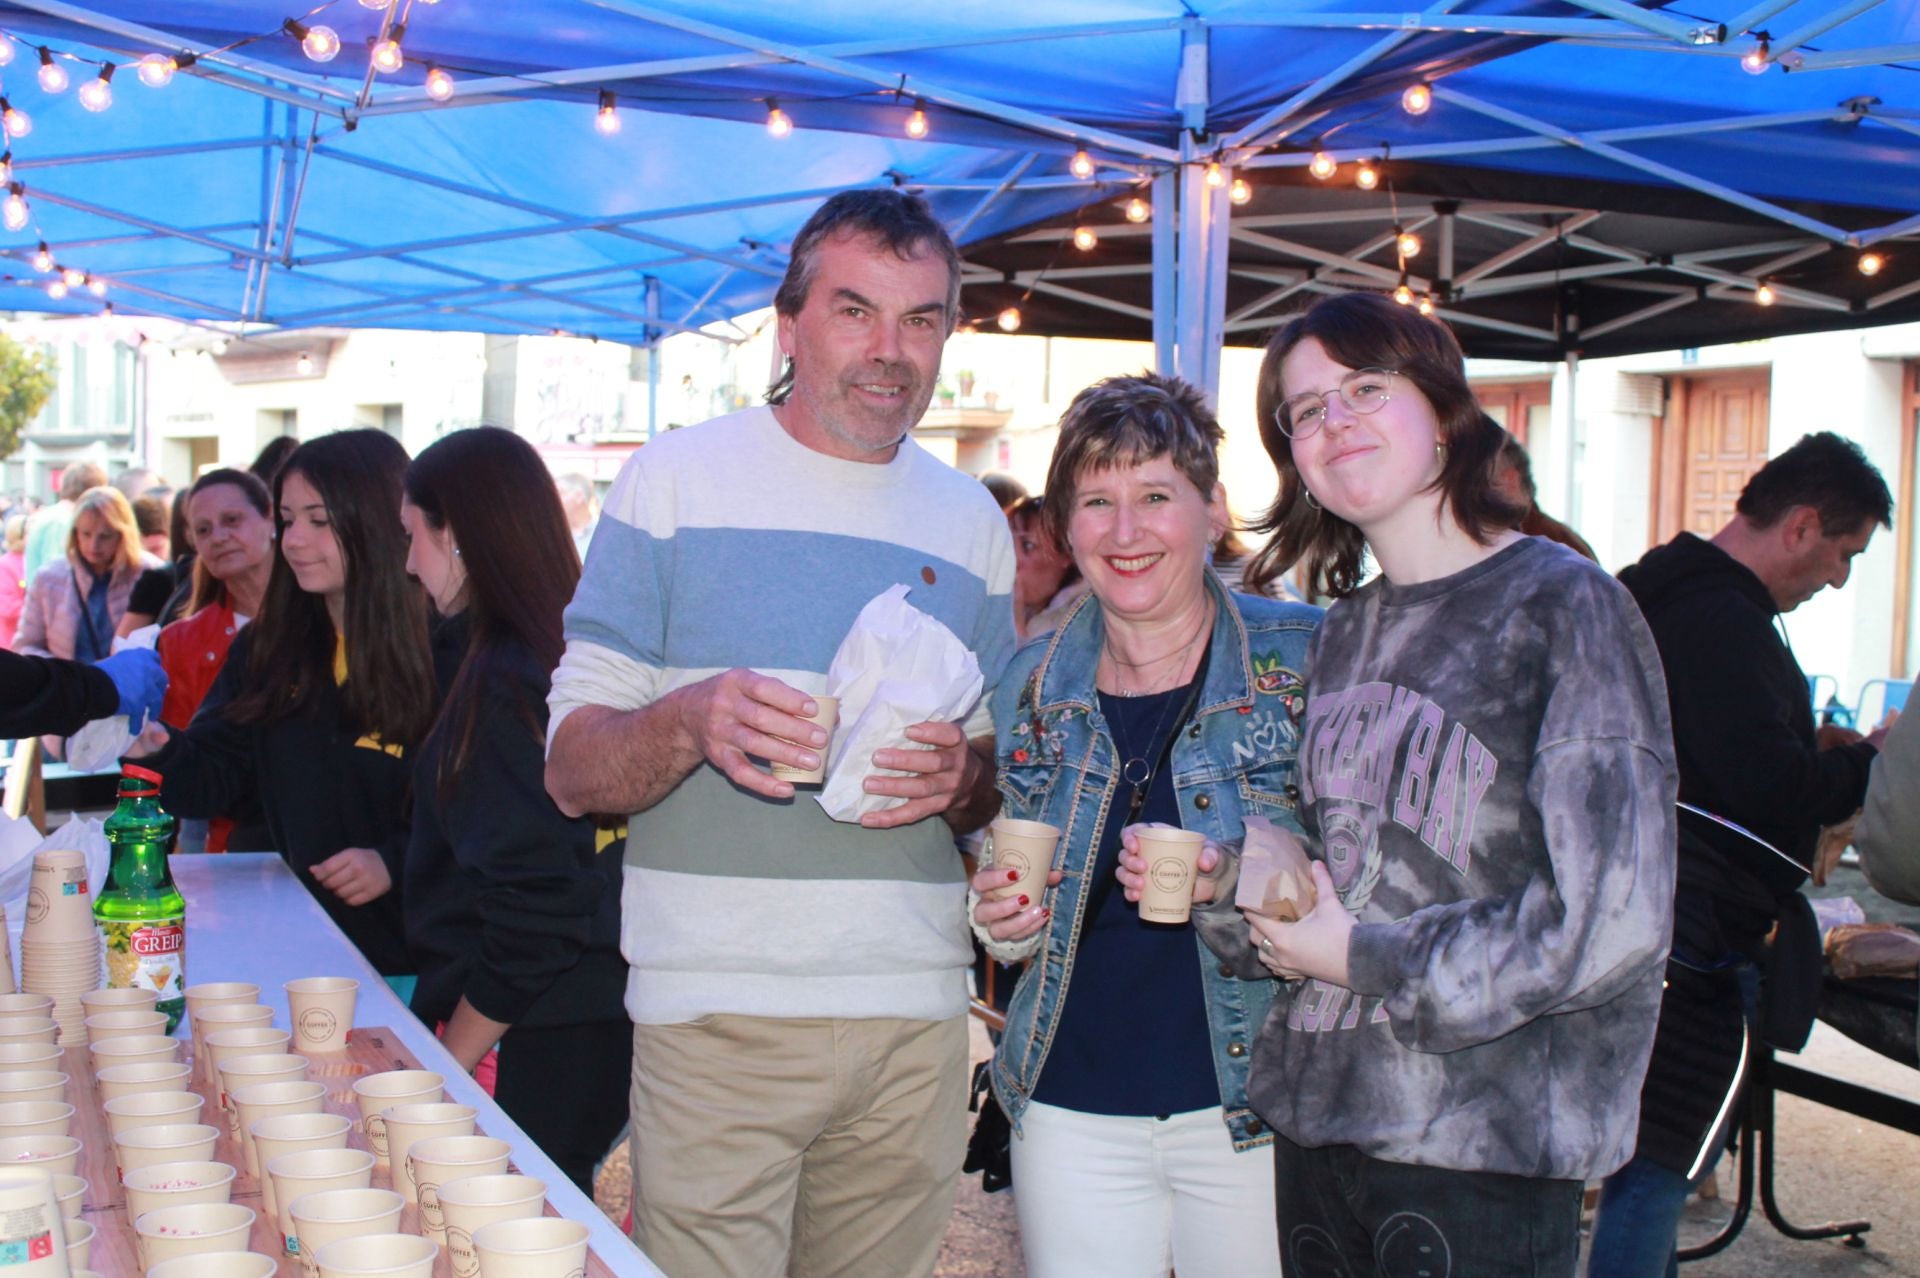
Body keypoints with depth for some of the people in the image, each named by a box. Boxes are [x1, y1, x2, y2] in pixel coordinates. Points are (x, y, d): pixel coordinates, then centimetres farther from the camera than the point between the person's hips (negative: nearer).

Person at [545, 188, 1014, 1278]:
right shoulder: (675, 480, 0)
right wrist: (692, 722, -24)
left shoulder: (970, 522, 12)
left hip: (916, 1020, 4)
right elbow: (572, 771, -3)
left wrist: (962, 779, -6)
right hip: (720, 1017, -3)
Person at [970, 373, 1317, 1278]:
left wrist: (1235, 887, -23)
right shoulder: (1032, 686, 4)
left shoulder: (1304, 658, -7)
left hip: (1254, 1106, -3)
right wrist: (1002, 922, -7)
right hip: (1071, 1109, 3)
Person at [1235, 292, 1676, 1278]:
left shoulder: (1562, 605, -10)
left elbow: (1610, 919, -17)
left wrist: (1364, 958, -11)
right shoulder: (1341, 633, 11)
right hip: (1312, 1118, 6)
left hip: (1482, 1150, -6)